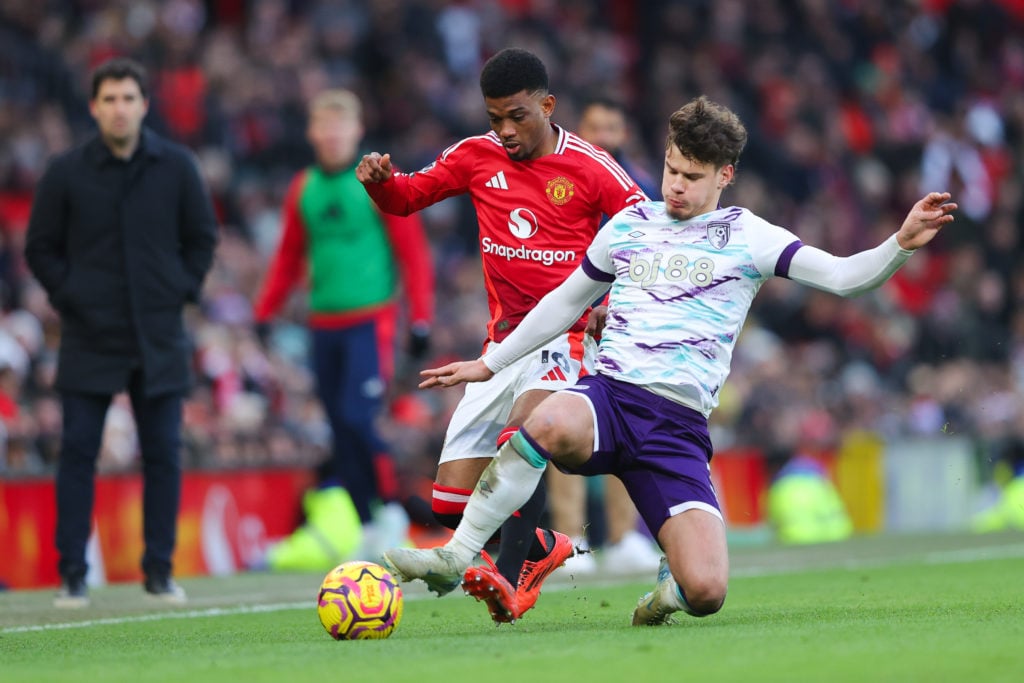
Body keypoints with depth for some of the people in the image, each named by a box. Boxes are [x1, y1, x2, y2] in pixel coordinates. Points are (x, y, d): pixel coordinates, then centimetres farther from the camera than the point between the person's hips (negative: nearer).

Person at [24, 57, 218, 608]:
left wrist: (181, 293, 1)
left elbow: (202, 236, 11)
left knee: (164, 454, 3)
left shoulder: (176, 166, 2)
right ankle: (72, 576, 1)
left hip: (160, 339, 1)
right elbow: (40, 247, 5)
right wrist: (69, 298, -4)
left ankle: (159, 571, 13)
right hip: (88, 339, -1)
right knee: (77, 453, -3)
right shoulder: (66, 173, -2)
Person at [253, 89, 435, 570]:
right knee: (341, 427, 3)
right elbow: (289, 256, 19)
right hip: (324, 325, 5)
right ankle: (364, 526, 9)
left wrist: (420, 319, -8)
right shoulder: (303, 189, 11)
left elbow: (412, 251, -3)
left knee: (356, 419, -16)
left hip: (370, 320, -5)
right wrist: (264, 313, 12)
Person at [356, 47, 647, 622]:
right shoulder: (478, 155, 5)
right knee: (451, 505, -1)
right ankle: (544, 547, 24)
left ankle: (509, 581, -34)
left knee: (520, 439, -35)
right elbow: (407, 197, 16)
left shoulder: (589, 167, -6)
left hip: (564, 340, -5)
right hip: (503, 341, 5)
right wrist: (380, 180, -7)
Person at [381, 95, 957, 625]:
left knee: (707, 593, -17)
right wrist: (491, 363, 31)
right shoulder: (628, 225, 16)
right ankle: (456, 557, -28)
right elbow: (567, 301, 29)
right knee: (551, 426, -39)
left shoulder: (745, 236, 7)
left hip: (679, 426, -1)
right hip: (608, 394, 1)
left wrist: (902, 245, -21)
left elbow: (843, 276, -2)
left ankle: (672, 581, 22)